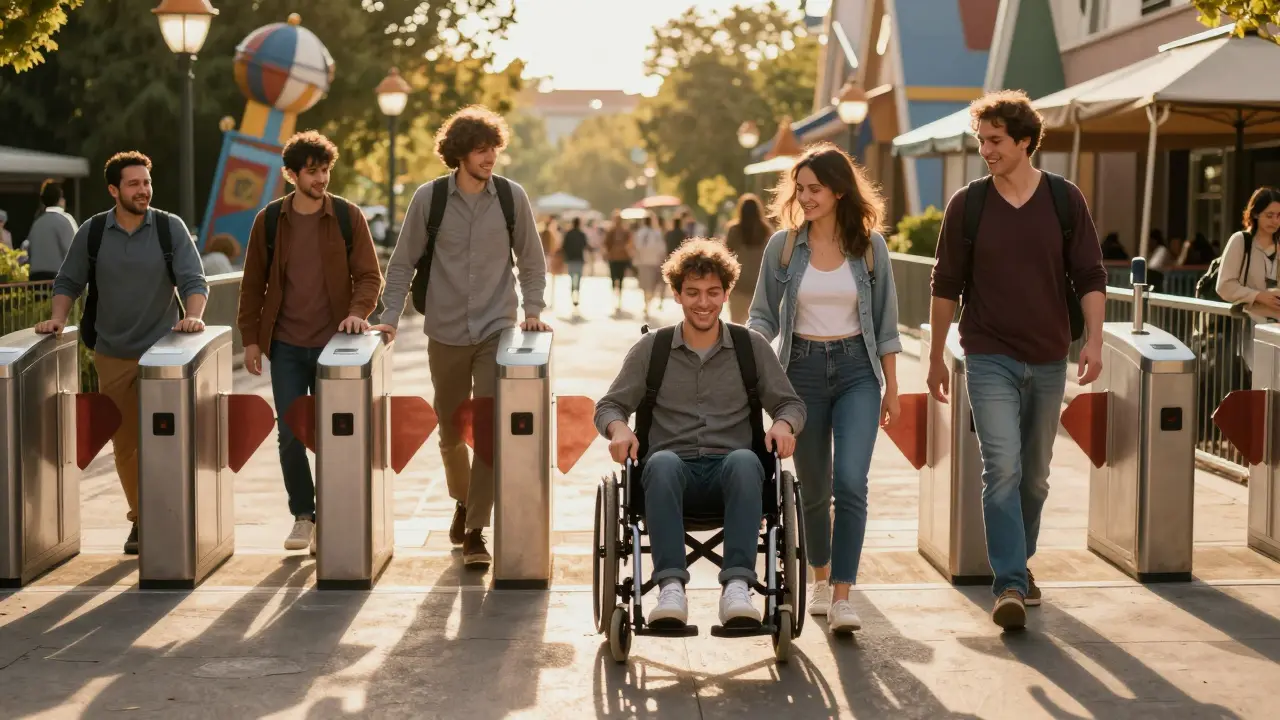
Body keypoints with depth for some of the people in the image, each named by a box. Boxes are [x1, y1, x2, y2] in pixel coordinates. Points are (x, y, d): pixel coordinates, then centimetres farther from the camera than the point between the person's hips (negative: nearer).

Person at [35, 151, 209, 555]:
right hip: (112, 355, 2)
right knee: (124, 443, 7)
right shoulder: (92, 233, 3)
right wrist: (58, 317, -6)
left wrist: (193, 315, -24)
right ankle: (141, 519, 18)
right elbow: (68, 283, 11)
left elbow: (193, 280, -6)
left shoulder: (170, 228, -2)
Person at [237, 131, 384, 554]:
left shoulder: (348, 217, -1)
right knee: (290, 434, 2)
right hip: (285, 345, 1)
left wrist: (358, 312, -18)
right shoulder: (269, 220, 3)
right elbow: (253, 283, 8)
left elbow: (369, 275, 0)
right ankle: (302, 516, 15)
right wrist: (250, 337, 4)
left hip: (332, 344, -1)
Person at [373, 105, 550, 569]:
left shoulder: (511, 197, -1)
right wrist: (390, 317, -5)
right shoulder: (429, 198, -3)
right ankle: (463, 501, 39)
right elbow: (402, 263, 3)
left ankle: (476, 531, -7)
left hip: (497, 331, -1)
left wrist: (533, 310, -5)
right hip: (445, 333, 1)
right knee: (450, 430, 12)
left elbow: (532, 261, 7)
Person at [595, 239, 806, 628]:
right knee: (663, 462, -38)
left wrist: (783, 424, -7)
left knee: (745, 461, -37)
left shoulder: (751, 346, 15)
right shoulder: (651, 349, 14)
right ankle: (671, 587, -48)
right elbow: (609, 405, 15)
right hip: (675, 470, 0)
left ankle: (737, 586, -48)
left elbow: (790, 403, 18)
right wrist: (618, 428, -10)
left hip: (727, 473, 0)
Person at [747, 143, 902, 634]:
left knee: (850, 482, -15)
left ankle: (842, 597, -13)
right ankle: (820, 578, 33)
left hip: (857, 370, -1)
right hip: (803, 368, 1)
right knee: (813, 485, 10)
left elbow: (885, 322, 5)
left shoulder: (869, 245, -1)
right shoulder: (784, 246, 0)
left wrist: (891, 387, 5)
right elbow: (763, 315, 4)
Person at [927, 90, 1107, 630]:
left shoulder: (1064, 200, 1)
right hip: (990, 357, -2)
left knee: (1035, 474, 12)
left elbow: (1090, 276, 2)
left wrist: (1093, 339, -11)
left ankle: (1018, 564, 30)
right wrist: (936, 357, 7)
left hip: (1048, 360, 2)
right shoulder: (967, 205, -1)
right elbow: (946, 285, 5)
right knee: (1002, 468, -14)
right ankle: (1010, 584, -15)